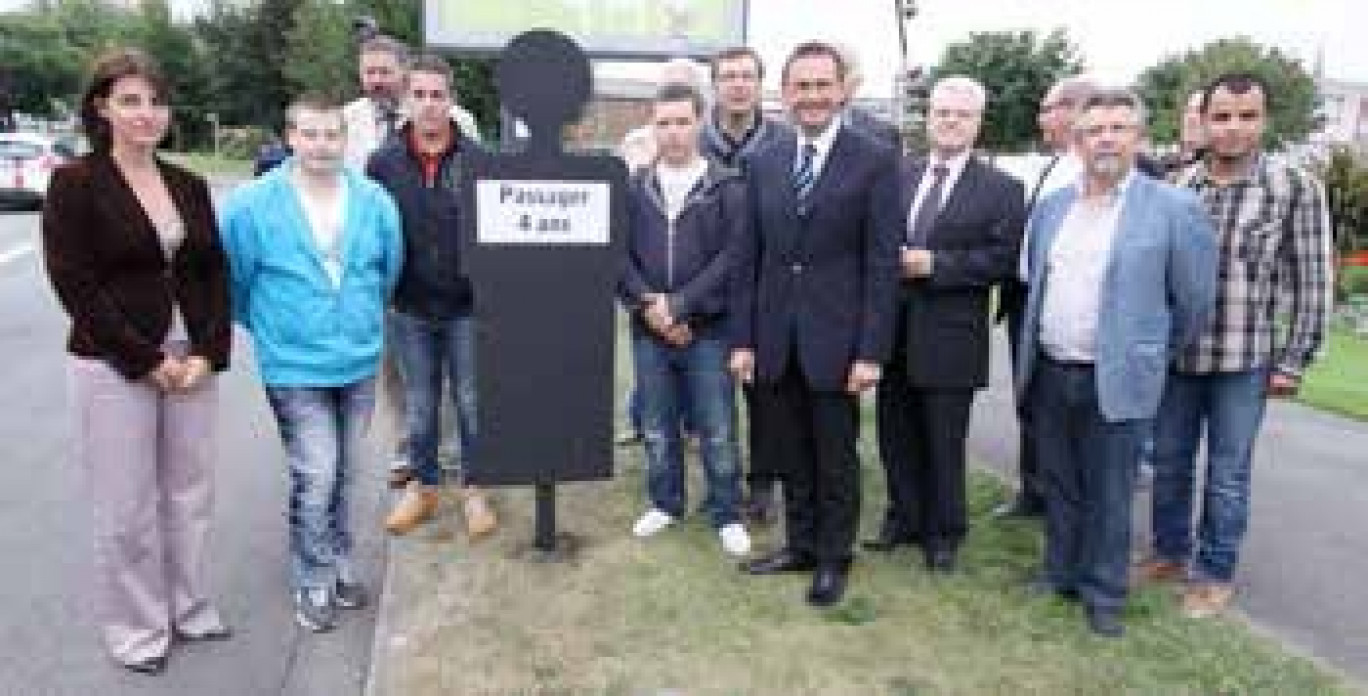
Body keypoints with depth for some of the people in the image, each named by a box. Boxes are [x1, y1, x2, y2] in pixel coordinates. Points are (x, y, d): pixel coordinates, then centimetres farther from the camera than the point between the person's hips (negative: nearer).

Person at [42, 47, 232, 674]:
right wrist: (145, 362, -14)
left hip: (192, 362, 4)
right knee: (127, 507, 5)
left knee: (189, 494, 13)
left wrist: (209, 353, -6)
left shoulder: (189, 186, 8)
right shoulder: (74, 184, -5)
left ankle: (187, 609, 31)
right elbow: (76, 285, -11)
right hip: (114, 368, -4)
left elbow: (215, 273, 7)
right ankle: (137, 629, 23)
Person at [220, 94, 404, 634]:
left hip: (359, 364, 4)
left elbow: (390, 268, 12)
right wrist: (266, 324, 12)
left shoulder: (375, 200, -2)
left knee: (344, 473, 15)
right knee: (315, 477, -5)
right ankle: (314, 583, 14)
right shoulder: (251, 205, -11)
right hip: (294, 368, -3)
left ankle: (338, 564, 33)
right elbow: (233, 278, 2)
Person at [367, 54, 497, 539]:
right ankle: (423, 486, 32)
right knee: (419, 408, 15)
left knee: (472, 404, 10)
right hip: (410, 309, 2)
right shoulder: (383, 163, -2)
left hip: (468, 306, -2)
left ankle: (475, 490, 27)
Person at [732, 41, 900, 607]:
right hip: (775, 341, 4)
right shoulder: (764, 164, 8)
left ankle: (834, 559, 27)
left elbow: (882, 263, -8)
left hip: (835, 339, -4)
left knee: (835, 458, 10)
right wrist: (743, 339, 3)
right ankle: (801, 544, 33)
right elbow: (749, 258, 8)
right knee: (791, 455, 15)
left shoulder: (875, 160, -5)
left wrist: (870, 351, -13)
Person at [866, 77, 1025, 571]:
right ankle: (904, 518, 33)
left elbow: (1002, 259, -12)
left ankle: (943, 532, 26)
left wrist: (933, 264, -19)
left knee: (943, 444, 8)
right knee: (896, 434, 14)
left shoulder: (1001, 190, -3)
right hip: (895, 331, 4)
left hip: (949, 339, -4)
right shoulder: (898, 177, 10)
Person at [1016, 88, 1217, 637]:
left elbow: (1194, 303, -3)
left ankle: (1103, 594, 23)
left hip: (1116, 381, -4)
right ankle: (1060, 571, 34)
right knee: (1057, 485, 16)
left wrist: (1154, 358, 6)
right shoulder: (1049, 207, 7)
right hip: (1048, 375, 5)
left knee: (1108, 495, 7)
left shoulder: (1174, 209, -8)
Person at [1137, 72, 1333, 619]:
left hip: (1245, 361, -3)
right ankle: (1170, 552, 34)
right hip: (1173, 355, 3)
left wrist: (1293, 361, -6)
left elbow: (1312, 281, -4)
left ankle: (1214, 572, 26)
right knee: (1168, 462, 15)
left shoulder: (1296, 188, -7)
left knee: (1227, 475, 9)